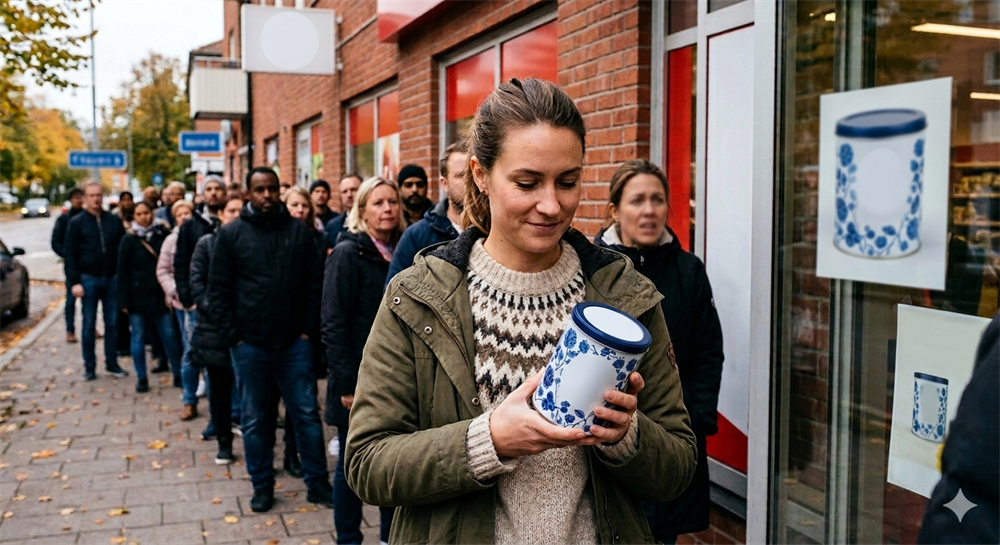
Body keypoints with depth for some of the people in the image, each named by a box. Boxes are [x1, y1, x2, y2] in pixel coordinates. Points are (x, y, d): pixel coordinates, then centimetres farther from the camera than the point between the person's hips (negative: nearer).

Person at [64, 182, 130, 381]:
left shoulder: (114, 221, 6)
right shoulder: (76, 223, 0)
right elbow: (71, 255, -2)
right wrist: (74, 282, -9)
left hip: (111, 278, 2)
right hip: (88, 279, -2)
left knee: (112, 323, 7)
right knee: (89, 324, 5)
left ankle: (112, 363, 16)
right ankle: (89, 367, 12)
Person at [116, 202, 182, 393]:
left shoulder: (162, 235, 2)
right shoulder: (129, 240, -2)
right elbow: (122, 272, -3)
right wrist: (123, 300, -8)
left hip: (160, 296, 1)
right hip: (137, 297, -1)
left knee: (170, 336, 4)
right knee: (138, 338, 6)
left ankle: (179, 374, 16)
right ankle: (141, 378, 17)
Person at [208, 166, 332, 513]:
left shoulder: (299, 231, 4)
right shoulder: (231, 234, 1)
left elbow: (315, 283, 5)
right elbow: (218, 290, 1)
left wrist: (308, 329, -1)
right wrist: (233, 336, -4)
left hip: (294, 342, 1)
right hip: (250, 345, 0)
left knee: (307, 414, 5)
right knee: (256, 420, 9)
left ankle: (317, 483, 18)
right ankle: (262, 487, 23)